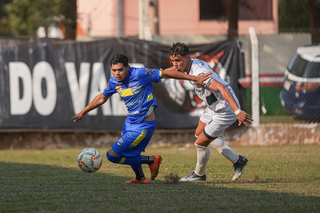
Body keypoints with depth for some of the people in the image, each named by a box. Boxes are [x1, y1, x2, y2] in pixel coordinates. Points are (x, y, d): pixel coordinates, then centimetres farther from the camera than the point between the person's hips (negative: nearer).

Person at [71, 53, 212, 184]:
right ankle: (140, 178, 52)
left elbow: (166, 73, -16)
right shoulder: (114, 82, -3)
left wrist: (194, 78, -13)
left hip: (143, 126, -8)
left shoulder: (139, 74, -23)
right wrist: (83, 112, 22)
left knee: (112, 155, -9)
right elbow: (102, 98, 17)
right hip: (130, 122, 8)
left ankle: (152, 160, 4)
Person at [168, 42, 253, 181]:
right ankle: (237, 160, 33)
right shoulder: (193, 63, -3)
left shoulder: (198, 73, -33)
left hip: (225, 111, -11)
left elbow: (223, 89, -43)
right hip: (214, 107, 11)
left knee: (201, 142, -2)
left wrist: (238, 111, -51)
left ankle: (199, 174, 28)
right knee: (199, 133, 28)